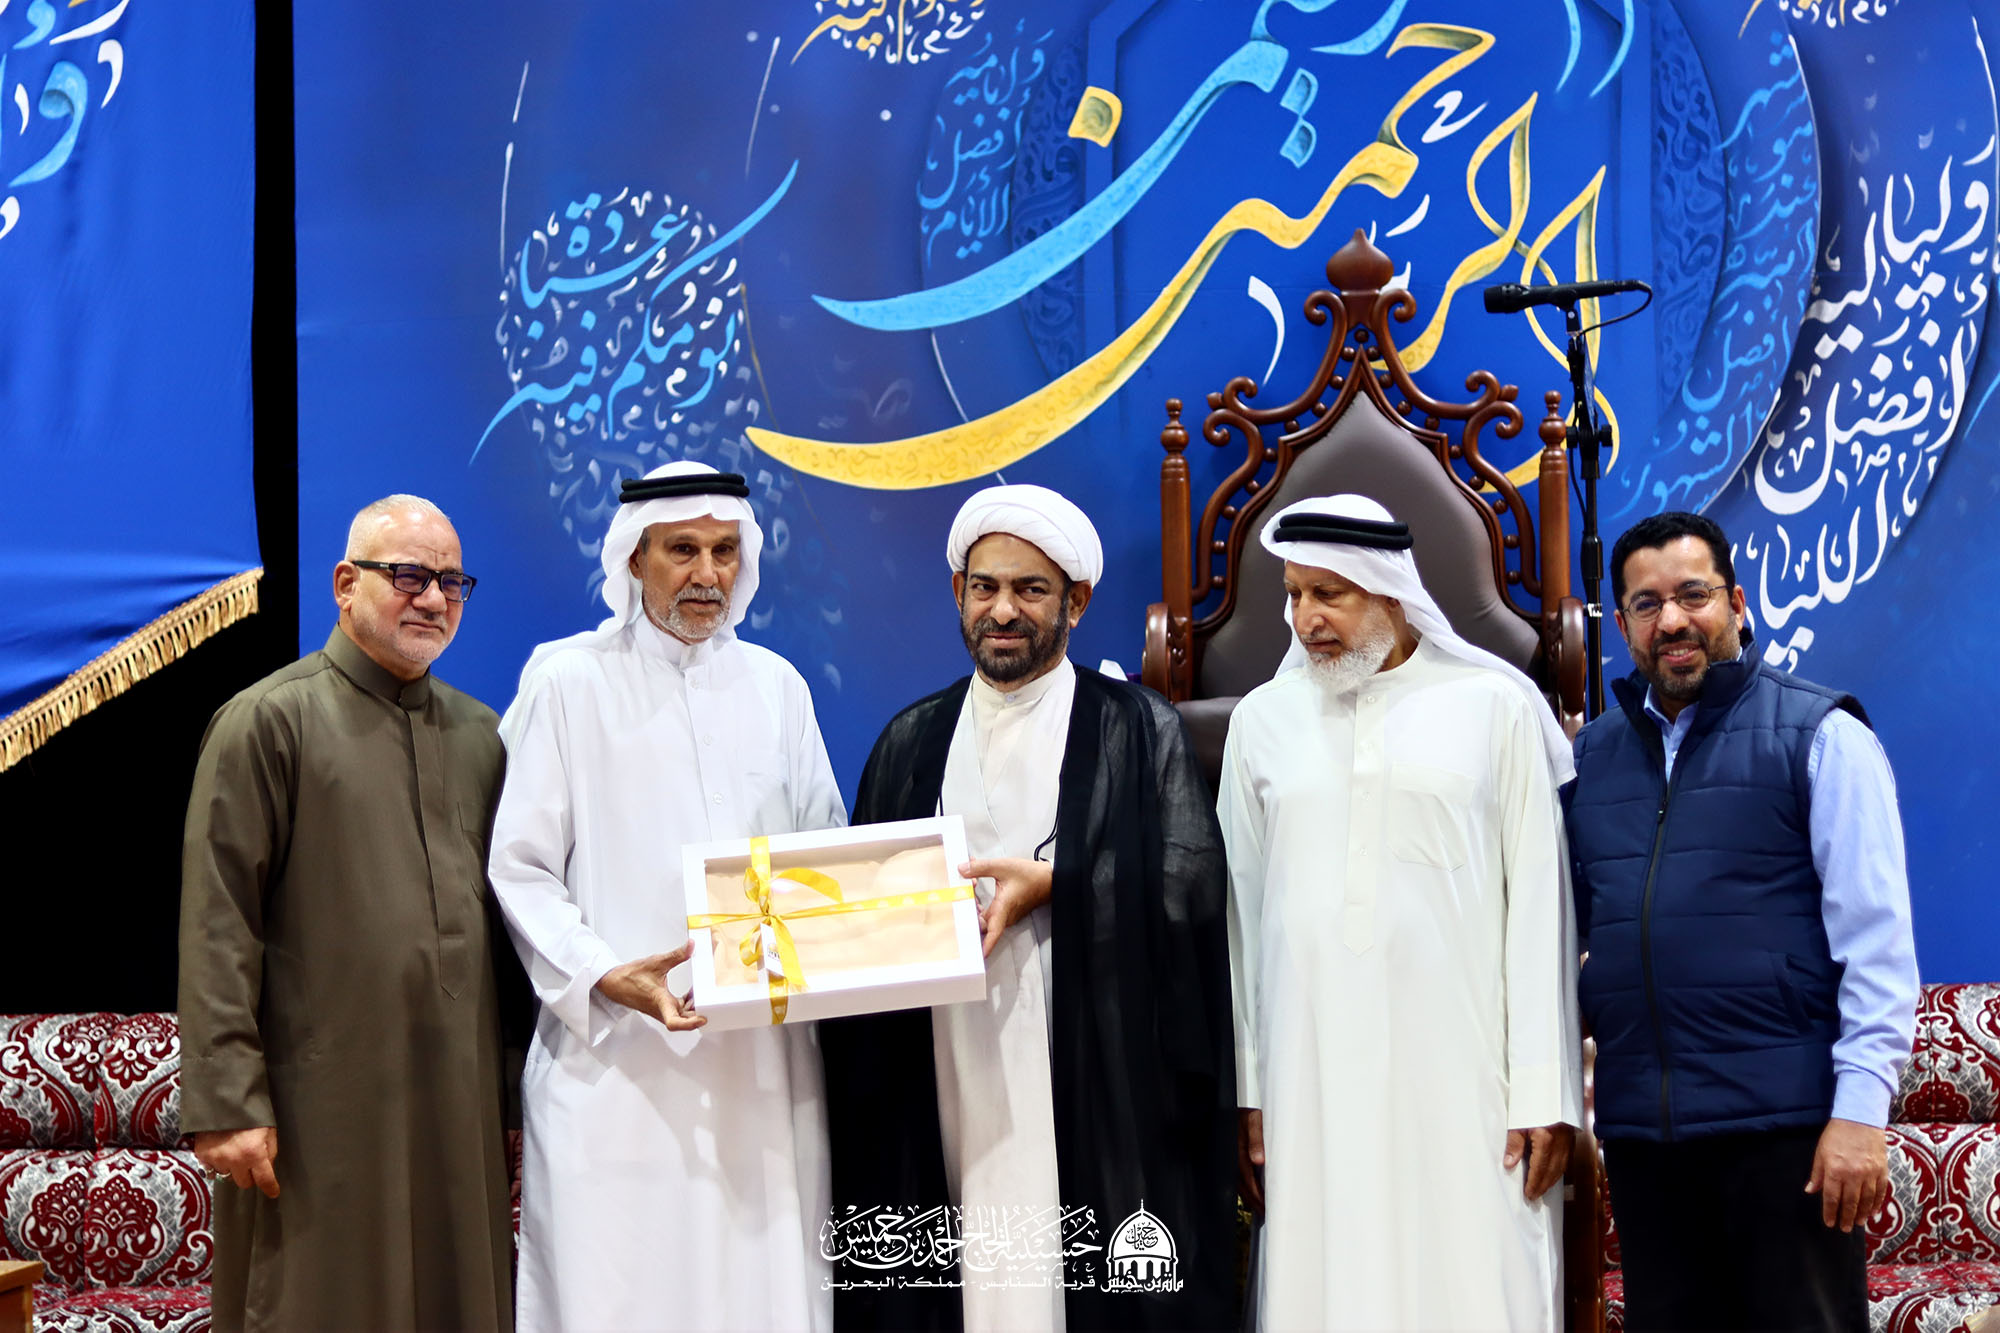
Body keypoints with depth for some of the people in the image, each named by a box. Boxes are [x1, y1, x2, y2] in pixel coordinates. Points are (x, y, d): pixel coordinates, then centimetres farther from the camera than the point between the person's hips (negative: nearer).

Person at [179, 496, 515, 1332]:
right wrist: (226, 1101, -15)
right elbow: (216, 927, -9)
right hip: (325, 1103, -5)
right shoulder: (269, 721, -4)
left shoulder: (479, 734, 14)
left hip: (460, 1100, 5)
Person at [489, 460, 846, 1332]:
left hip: (761, 1058, 4)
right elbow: (519, 868, -2)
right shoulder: (566, 680, 2)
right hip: (616, 1062, -3)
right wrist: (601, 976, -16)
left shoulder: (776, 687, 14)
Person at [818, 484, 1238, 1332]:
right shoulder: (913, 740, 15)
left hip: (1093, 1083, -3)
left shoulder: (1141, 731, 4)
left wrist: (1051, 885, -14)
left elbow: (1190, 880, -5)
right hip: (947, 1082, 3)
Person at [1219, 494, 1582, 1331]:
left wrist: (1546, 1094, -3)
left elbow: (1538, 901, 1)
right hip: (1313, 1080, 2)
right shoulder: (1264, 719, 9)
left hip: (1460, 1074, -2)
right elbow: (1242, 909, 10)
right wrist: (1245, 1096, 6)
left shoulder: (1496, 705, 2)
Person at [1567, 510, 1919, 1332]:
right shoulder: (1593, 755, 13)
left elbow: (1875, 934, -7)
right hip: (1639, 1127, 5)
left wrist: (1861, 1108, -14)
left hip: (1784, 1119, -5)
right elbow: (1569, 926, 17)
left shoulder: (1817, 734, -2)